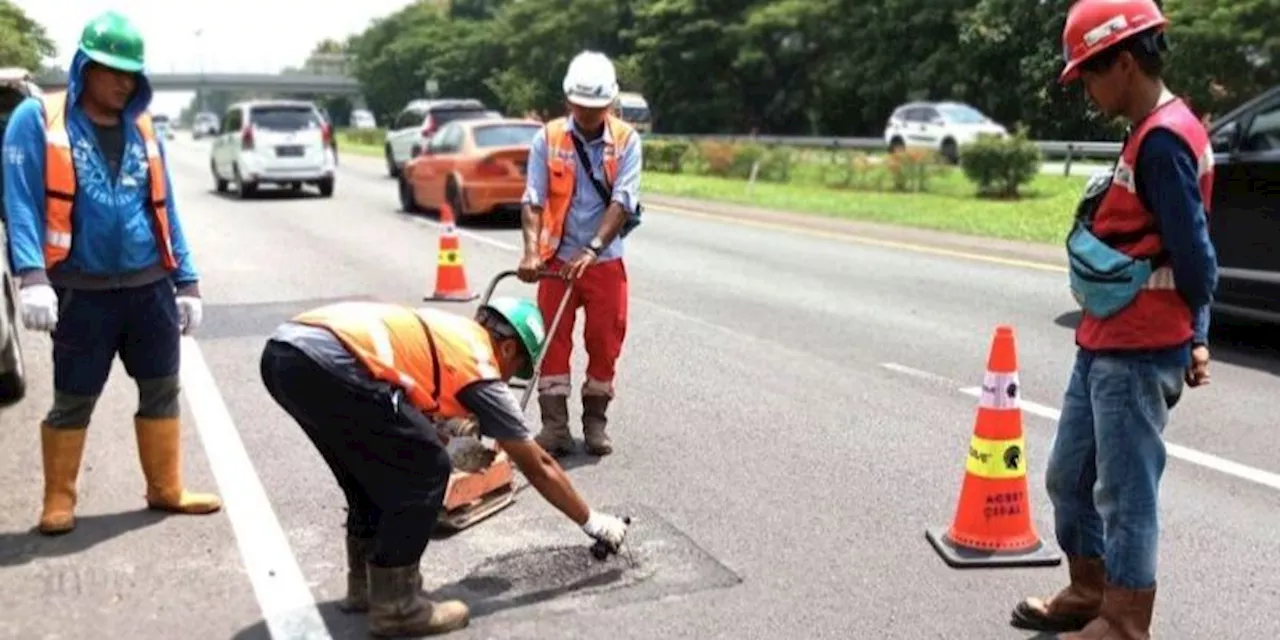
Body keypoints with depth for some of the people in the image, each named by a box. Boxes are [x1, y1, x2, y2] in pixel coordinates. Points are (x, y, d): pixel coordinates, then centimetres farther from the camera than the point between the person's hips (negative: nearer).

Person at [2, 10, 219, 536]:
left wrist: (187, 281, 8)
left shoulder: (142, 129, 9)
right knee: (73, 400, 7)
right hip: (82, 293, -4)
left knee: (162, 390, 10)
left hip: (150, 287, 4)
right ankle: (59, 500, 24)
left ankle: (166, 490, 24)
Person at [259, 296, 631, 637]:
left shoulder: (445, 331, 29)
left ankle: (364, 584, 35)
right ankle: (394, 605, 11)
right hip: (326, 364, -9)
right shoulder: (480, 367, 10)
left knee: (378, 463, 25)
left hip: (282, 351, 9)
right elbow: (538, 468, 19)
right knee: (426, 469, 4)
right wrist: (592, 522, 30)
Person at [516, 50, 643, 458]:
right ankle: (554, 425, 9)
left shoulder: (626, 140, -5)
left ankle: (595, 422, 22)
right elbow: (534, 200, -9)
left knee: (605, 343, 6)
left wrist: (592, 249, -25)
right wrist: (531, 252, -23)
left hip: (606, 261, 0)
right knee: (553, 342, 1)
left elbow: (622, 202, -13)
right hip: (558, 258, 0)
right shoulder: (548, 138, -4)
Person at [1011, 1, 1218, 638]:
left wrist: (1194, 339, -4)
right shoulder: (1150, 134, 13)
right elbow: (1183, 246, 14)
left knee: (1125, 492, 2)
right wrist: (1193, 335, 11)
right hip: (1102, 347, 10)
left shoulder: (1163, 138, -17)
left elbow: (1192, 252, -18)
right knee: (1069, 477, 18)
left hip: (1137, 356, -10)